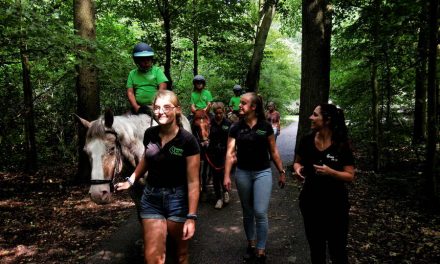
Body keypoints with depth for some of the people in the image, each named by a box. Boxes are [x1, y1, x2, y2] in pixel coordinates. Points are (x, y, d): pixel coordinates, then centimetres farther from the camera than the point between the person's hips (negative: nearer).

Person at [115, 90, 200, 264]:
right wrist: (131, 180, 10)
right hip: (151, 197, 3)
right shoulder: (149, 134, -2)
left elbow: (193, 182, -15)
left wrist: (191, 216, -17)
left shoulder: (187, 140, -15)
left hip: (178, 199, -3)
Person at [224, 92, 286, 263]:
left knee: (260, 212, -7)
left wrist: (281, 172, 4)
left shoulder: (265, 126, -4)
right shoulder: (236, 128, -2)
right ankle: (251, 244, 34)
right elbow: (230, 152, -7)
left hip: (262, 173, -2)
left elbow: (273, 151, 3)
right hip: (242, 173, 2)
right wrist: (226, 176, -16)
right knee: (247, 213, 14)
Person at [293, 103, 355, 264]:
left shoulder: (341, 145, -14)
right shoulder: (306, 141, -5)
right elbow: (297, 162, 10)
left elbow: (350, 176, -11)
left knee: (337, 250, 9)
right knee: (315, 248, 20)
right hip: (310, 202, 3)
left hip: (335, 204, -3)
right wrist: (297, 169, -11)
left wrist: (331, 172, -27)